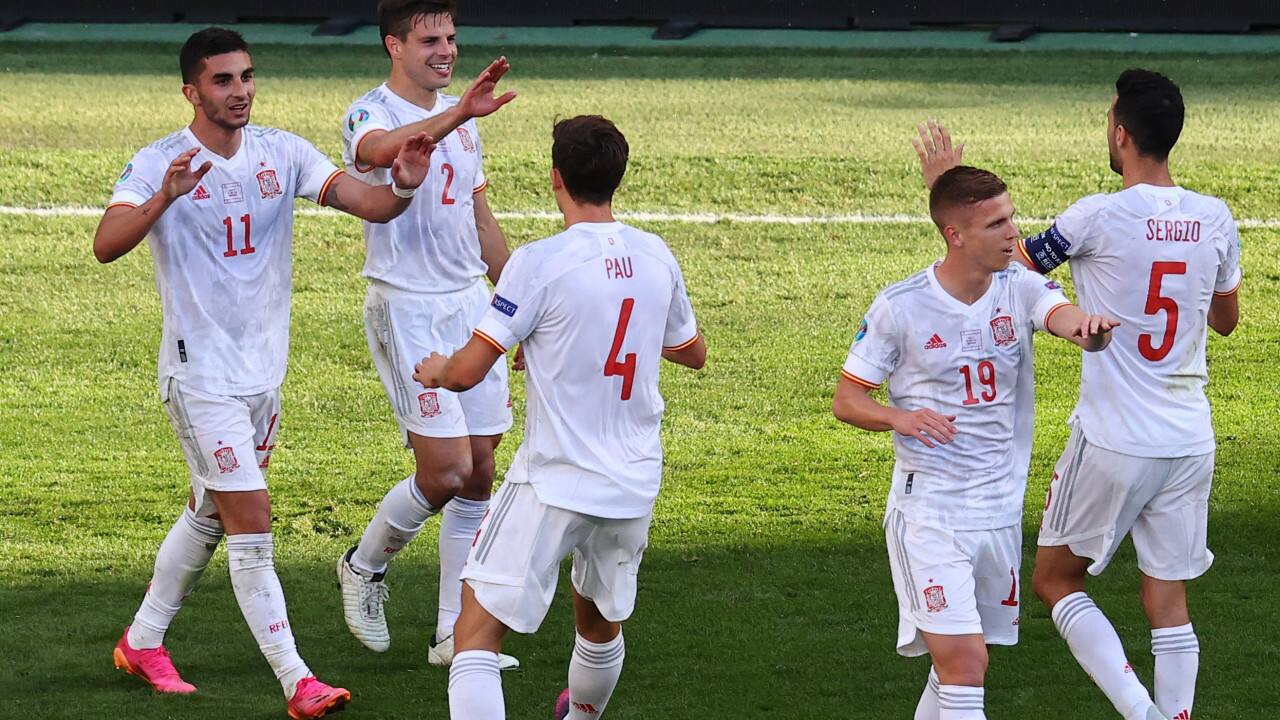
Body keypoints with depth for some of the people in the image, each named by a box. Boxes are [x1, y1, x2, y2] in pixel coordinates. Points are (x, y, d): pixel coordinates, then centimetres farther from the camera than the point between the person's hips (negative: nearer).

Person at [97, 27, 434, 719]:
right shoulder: (160, 164, -13)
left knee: (208, 515, 19)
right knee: (251, 525, -9)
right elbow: (106, 245, -27)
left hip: (264, 368, 6)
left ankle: (143, 641, 37)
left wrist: (401, 187, -33)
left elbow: (365, 202, -10)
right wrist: (163, 199, -44)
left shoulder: (282, 152, 0)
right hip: (201, 371, -6)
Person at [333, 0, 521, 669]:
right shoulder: (369, 115, -10)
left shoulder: (460, 120, 13)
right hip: (406, 309, -7)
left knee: (479, 475, 4)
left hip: (471, 305, 7)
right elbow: (382, 148, -36)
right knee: (447, 470, -12)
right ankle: (365, 566, 15)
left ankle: (454, 634, 11)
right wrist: (459, 112, -51)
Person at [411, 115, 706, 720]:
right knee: (600, 623, 28)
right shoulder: (655, 257, 2)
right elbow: (693, 353, 20)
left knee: (476, 636, -6)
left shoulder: (539, 263, -15)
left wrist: (436, 370, 9)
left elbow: (467, 372, -14)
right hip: (634, 484, 6)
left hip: (553, 484, -6)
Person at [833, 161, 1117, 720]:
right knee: (963, 662, -15)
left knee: (961, 658, 15)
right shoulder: (900, 307, -9)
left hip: (1001, 507, 4)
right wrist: (900, 418, -23)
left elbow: (1060, 315, -24)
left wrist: (1085, 327, -49)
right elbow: (846, 400, -2)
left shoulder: (1020, 288, -2)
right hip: (929, 511, -4)